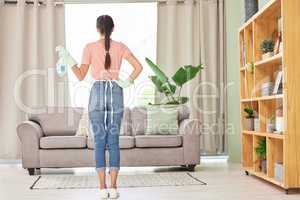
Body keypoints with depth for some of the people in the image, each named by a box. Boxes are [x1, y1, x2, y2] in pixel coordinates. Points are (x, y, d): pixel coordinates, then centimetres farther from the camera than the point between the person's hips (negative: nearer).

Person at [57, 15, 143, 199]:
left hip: (97, 93, -1)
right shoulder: (121, 47, 5)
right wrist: (127, 83, -2)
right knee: (114, 141, 3)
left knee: (99, 141, 1)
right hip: (115, 94, 1)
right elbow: (139, 67, -7)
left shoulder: (90, 47, 0)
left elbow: (81, 76, 1)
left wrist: (68, 58, 8)